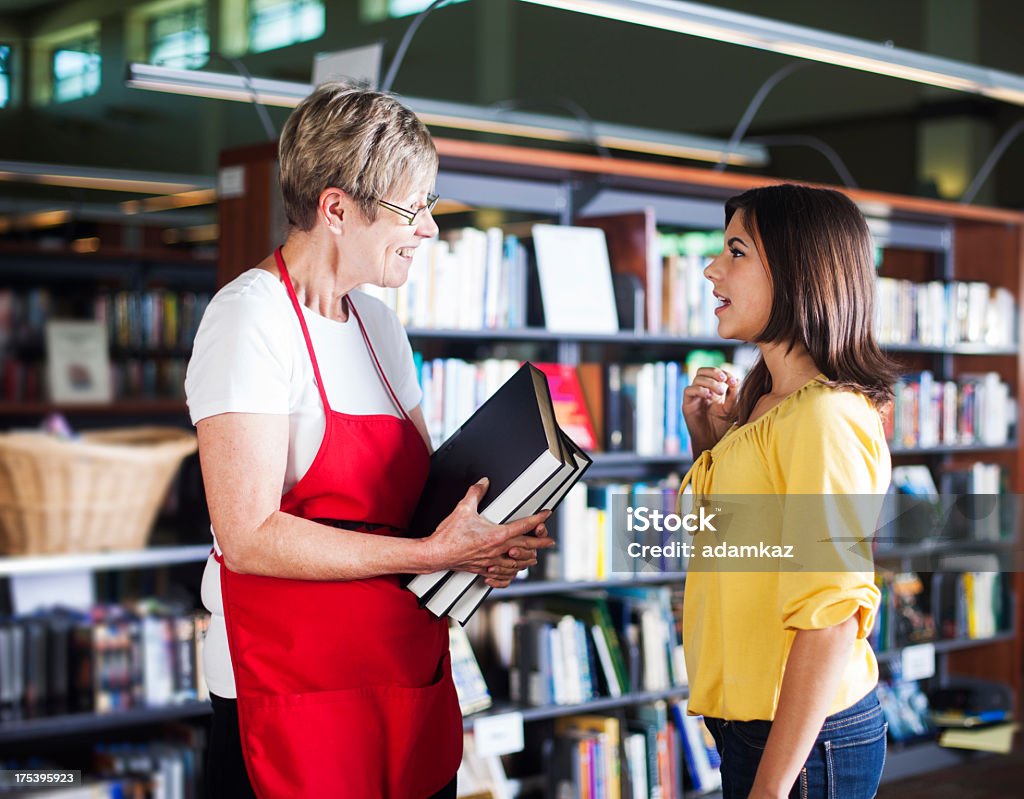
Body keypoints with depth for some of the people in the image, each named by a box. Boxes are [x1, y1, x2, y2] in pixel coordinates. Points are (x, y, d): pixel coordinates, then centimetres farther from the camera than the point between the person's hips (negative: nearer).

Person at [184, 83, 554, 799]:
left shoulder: (377, 322, 13)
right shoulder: (251, 319, -13)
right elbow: (249, 537, -21)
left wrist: (486, 540, -4)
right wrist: (432, 554, -22)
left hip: (410, 684, 8)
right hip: (296, 703, -7)